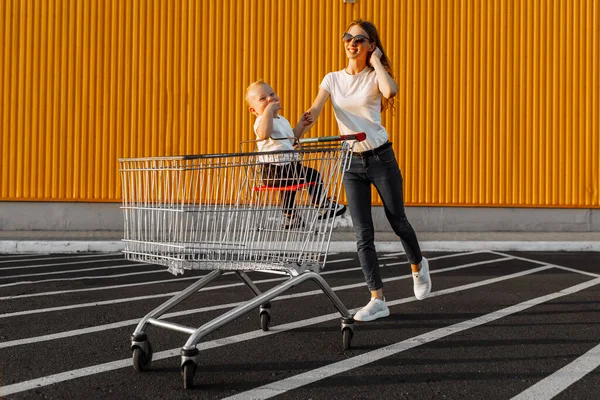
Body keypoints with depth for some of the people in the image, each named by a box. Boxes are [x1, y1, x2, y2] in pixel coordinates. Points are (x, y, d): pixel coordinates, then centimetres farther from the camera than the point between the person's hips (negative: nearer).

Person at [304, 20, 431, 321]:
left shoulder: (374, 76, -5)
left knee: (398, 222, 10)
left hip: (381, 158, -2)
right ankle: (377, 300, 4)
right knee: (363, 233, -2)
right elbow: (313, 112, -9)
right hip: (352, 163, 3)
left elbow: (390, 91, -30)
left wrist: (376, 60, -15)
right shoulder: (332, 79, 4)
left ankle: (418, 266, 41)